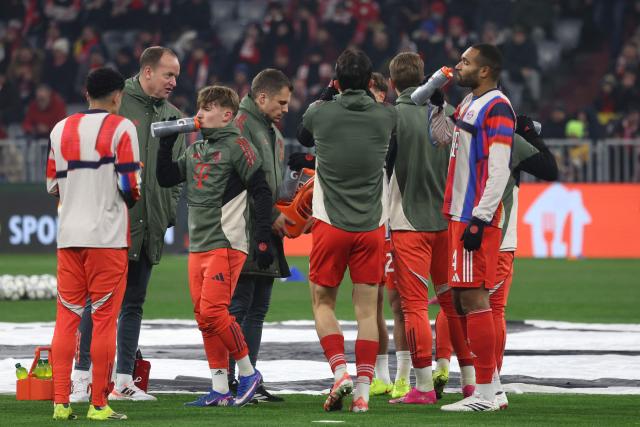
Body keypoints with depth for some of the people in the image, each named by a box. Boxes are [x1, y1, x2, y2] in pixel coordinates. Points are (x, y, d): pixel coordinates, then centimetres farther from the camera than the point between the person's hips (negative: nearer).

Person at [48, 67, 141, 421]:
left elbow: (52, 184, 12)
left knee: (66, 318, 8)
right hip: (107, 235, -4)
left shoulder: (61, 129, 10)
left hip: (68, 233, 4)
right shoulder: (121, 128, -5)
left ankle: (60, 402, 3)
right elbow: (130, 184, -11)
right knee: (104, 318, -1)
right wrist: (131, 200, 10)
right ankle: (99, 404, -2)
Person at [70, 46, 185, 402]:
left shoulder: (173, 118, 13)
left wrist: (170, 212, 6)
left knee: (134, 303, 9)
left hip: (148, 226, 6)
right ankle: (82, 377, -1)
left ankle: (125, 380, 13)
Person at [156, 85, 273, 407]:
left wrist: (263, 239, -13)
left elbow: (261, 192, -8)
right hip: (197, 247, 8)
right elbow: (165, 178, 17)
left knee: (213, 311, -15)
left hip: (226, 244, -8)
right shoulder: (194, 150, 16)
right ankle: (219, 389, 9)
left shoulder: (236, 147, -6)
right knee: (203, 317, 5)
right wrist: (167, 142, 6)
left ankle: (248, 374, 0)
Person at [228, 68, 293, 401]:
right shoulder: (241, 127, -9)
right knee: (239, 307, -8)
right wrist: (273, 215, -14)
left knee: (258, 309, 10)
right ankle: (227, 381, -6)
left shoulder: (274, 133, 22)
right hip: (245, 232, -9)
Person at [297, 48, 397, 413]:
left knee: (323, 303, 12)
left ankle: (341, 372, -6)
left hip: (331, 225, -1)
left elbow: (303, 139, 16)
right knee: (367, 310, 4)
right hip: (373, 226, 1)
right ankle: (363, 390, 0)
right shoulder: (386, 116, -3)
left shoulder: (319, 113, -6)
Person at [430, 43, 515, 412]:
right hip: (461, 215, 10)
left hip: (477, 218, -10)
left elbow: (499, 171, -19)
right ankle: (485, 386, 16)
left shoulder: (497, 108, -13)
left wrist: (479, 219, -23)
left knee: (474, 298, -11)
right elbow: (445, 137, 35)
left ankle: (485, 394, -11)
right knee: (462, 299, 11)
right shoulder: (470, 104, 16)